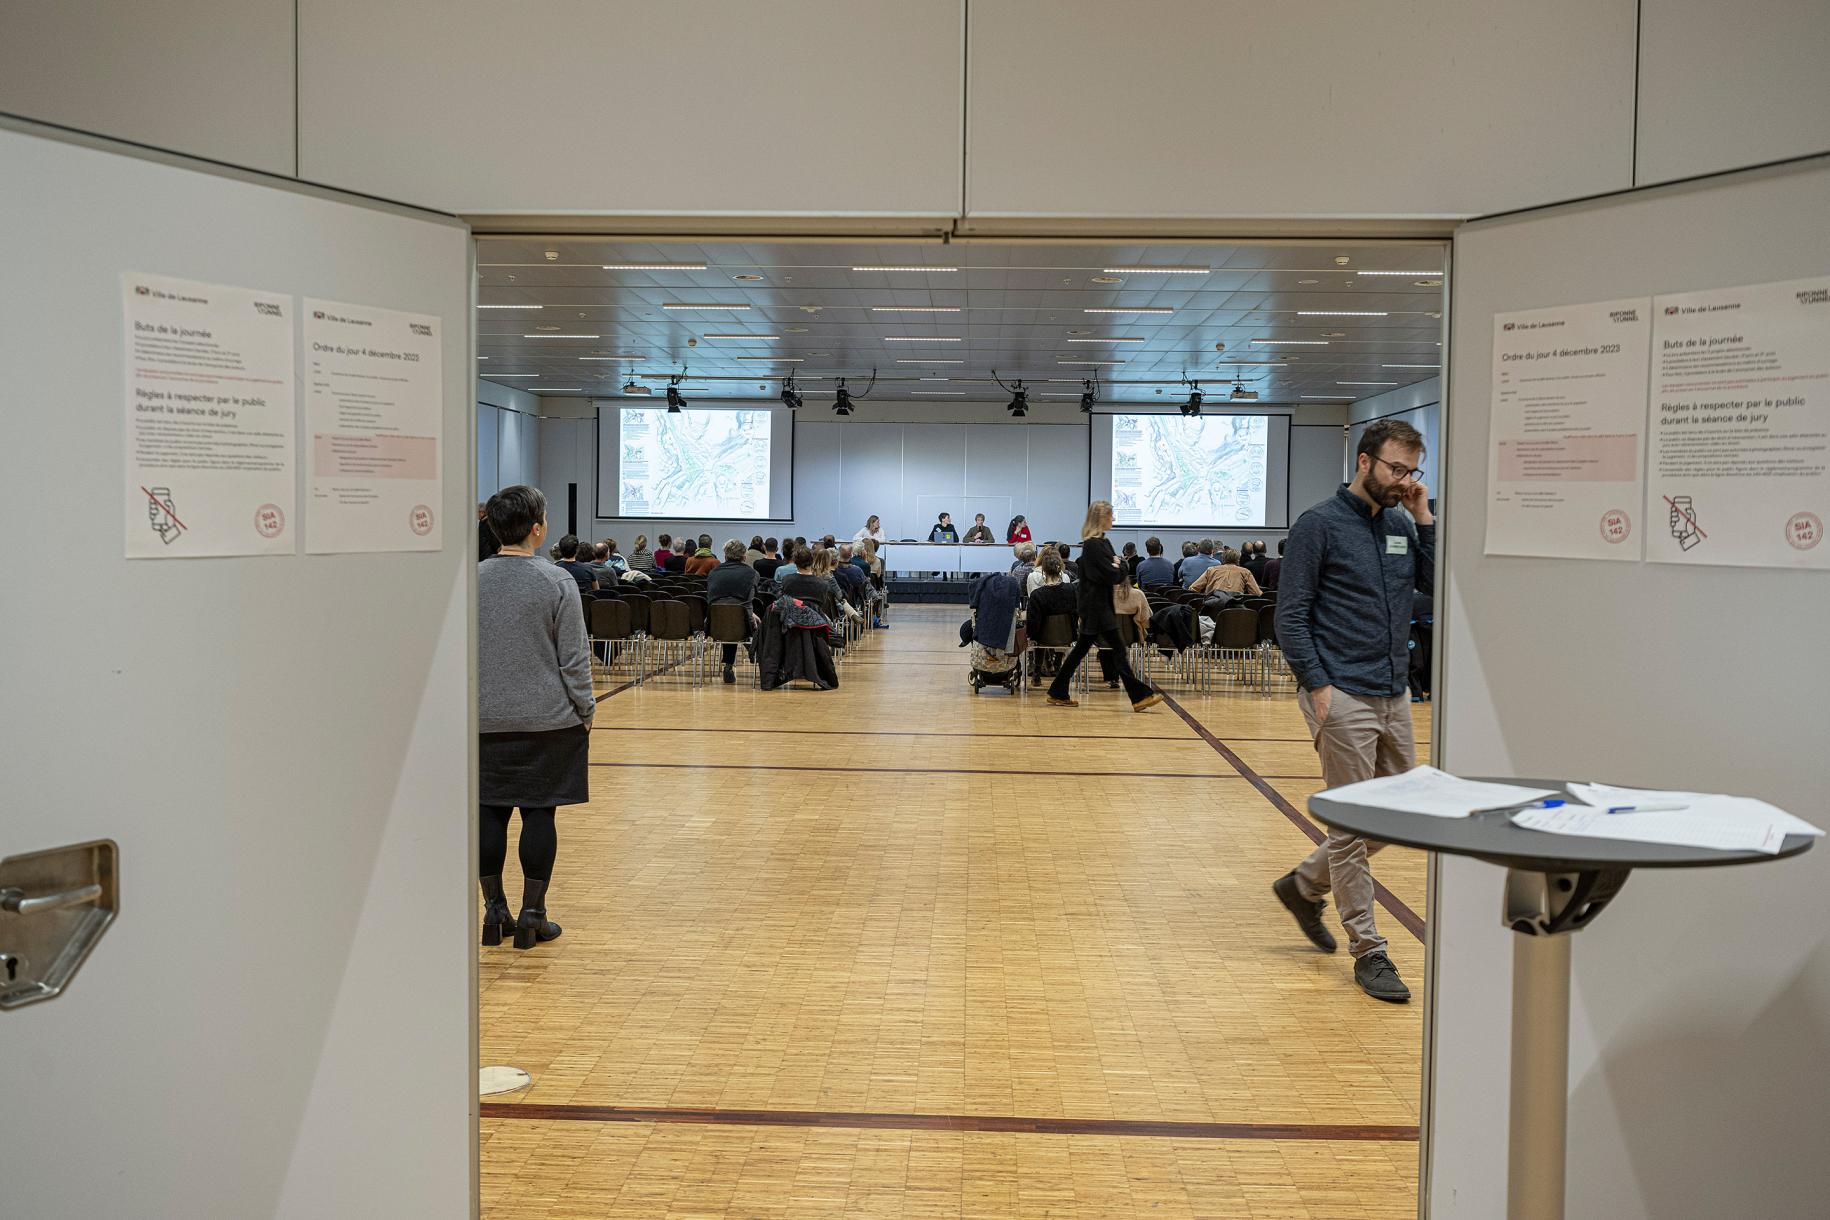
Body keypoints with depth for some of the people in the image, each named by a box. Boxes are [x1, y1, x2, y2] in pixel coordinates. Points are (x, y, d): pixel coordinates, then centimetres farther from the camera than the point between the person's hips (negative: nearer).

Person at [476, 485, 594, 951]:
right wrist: (585, 710, 4)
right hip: (547, 721, -3)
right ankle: (532, 915, 7)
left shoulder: (471, 581, 1)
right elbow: (574, 658, -8)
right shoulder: (557, 582, -10)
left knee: (489, 812, 9)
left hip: (485, 721, 3)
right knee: (538, 813, 3)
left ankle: (494, 911, 16)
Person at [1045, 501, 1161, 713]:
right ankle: (1139, 696, -6)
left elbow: (1118, 573, 15)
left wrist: (1117, 566, -6)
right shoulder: (1093, 545, -16)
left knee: (1082, 648, 12)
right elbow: (1112, 576, -20)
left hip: (1098, 604, 10)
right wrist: (1118, 567, -1)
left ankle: (1058, 693, 16)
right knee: (1118, 649, -8)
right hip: (1095, 605, -10)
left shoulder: (1101, 542, 15)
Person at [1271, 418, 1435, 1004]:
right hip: (1343, 696, -7)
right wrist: (1318, 687, -16)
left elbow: (1439, 584, 3)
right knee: (1353, 824, -1)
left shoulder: (1402, 525, 12)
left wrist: (1424, 519, -1)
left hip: (1394, 696, 7)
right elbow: (1291, 615, -10)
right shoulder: (1319, 525, -7)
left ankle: (1305, 884, 31)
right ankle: (1368, 952, 8)